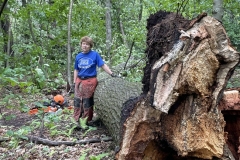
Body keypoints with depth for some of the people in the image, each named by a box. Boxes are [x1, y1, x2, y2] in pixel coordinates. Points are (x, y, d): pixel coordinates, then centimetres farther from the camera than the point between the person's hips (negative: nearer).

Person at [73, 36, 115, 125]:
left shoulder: (95, 54, -2)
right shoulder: (78, 56, 9)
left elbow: (103, 65, -6)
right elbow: (76, 70, 14)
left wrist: (111, 74, -15)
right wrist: (74, 82, 9)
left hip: (90, 81, -4)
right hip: (79, 81, 4)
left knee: (87, 103, 4)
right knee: (77, 101, 6)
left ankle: (86, 121, 16)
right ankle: (76, 120, 17)